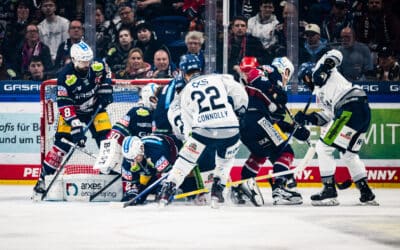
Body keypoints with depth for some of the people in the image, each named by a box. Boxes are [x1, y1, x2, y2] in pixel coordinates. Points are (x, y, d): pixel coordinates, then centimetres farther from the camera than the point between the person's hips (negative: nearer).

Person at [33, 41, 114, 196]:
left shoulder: (98, 67, -16)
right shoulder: (65, 76, -28)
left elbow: (106, 77, 10)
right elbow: (64, 104, -28)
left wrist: (105, 93, -6)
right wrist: (75, 125, -35)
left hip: (95, 108, 3)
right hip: (72, 112, -3)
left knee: (106, 137, -9)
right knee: (62, 141, -12)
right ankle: (44, 176, -6)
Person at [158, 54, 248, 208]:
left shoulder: (185, 92, 20)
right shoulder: (219, 79, 17)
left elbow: (188, 123, 21)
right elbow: (240, 93, 6)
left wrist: (188, 137, 33)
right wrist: (240, 110, 23)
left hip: (203, 129, -1)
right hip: (230, 128, 1)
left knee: (186, 159, 15)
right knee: (225, 160, 26)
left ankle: (167, 191, 7)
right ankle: (217, 193, 17)